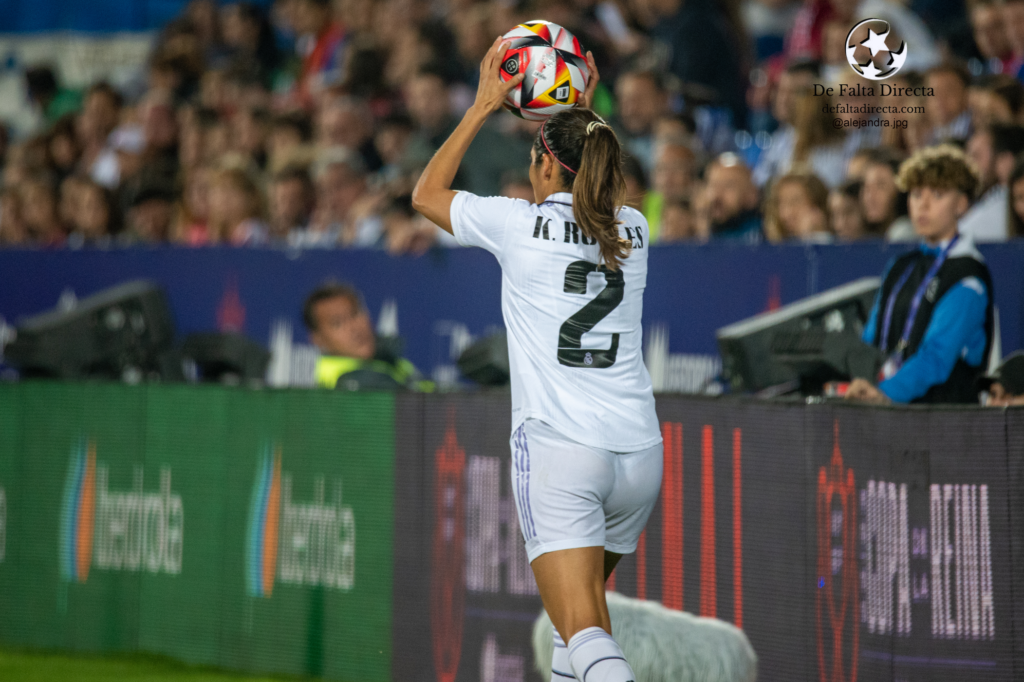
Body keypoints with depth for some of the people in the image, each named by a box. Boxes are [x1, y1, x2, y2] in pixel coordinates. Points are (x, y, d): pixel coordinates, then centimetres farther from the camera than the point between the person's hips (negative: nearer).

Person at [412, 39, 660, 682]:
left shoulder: (521, 224, -3)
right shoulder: (634, 230, 9)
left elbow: (427, 194, 16)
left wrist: (484, 105, 19)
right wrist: (585, 113, 35)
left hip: (557, 447, -5)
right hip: (639, 452, 5)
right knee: (587, 598, 28)